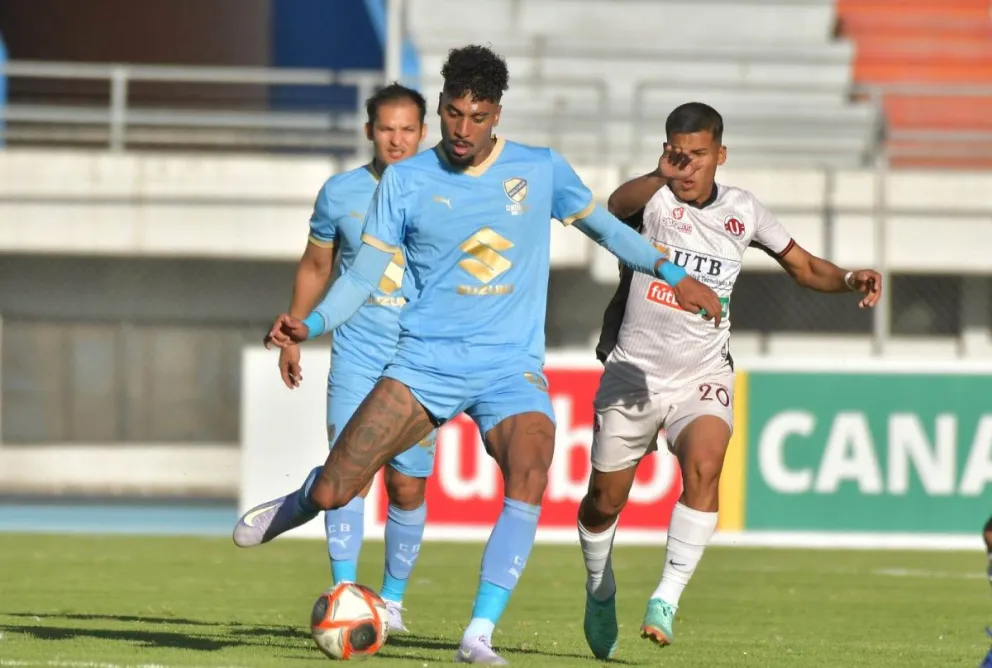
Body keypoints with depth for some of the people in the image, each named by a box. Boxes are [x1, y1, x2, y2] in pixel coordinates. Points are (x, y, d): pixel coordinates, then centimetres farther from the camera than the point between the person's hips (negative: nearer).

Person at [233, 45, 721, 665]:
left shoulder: (541, 170, 3)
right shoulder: (406, 181, 0)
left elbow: (602, 224, 19)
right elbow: (365, 272, 1)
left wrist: (673, 274, 19)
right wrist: (311, 323, -15)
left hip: (512, 370, 0)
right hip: (426, 363, 0)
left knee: (530, 478, -30)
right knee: (334, 492, -8)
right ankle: (299, 505, 33)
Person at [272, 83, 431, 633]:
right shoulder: (341, 192, 2)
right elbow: (315, 266, 15)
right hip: (356, 355, 0)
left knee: (407, 485, 0)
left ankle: (392, 599, 14)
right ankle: (344, 592, -11)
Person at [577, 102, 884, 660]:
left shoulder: (743, 211, 3)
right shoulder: (653, 199, -7)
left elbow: (804, 266, 11)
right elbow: (617, 206, -24)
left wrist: (850, 279, -5)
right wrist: (658, 178, -42)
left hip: (703, 378, 1)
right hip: (634, 372, -1)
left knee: (704, 467, -29)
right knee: (605, 501, 7)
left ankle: (667, 598, -27)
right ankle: (601, 593, 37)